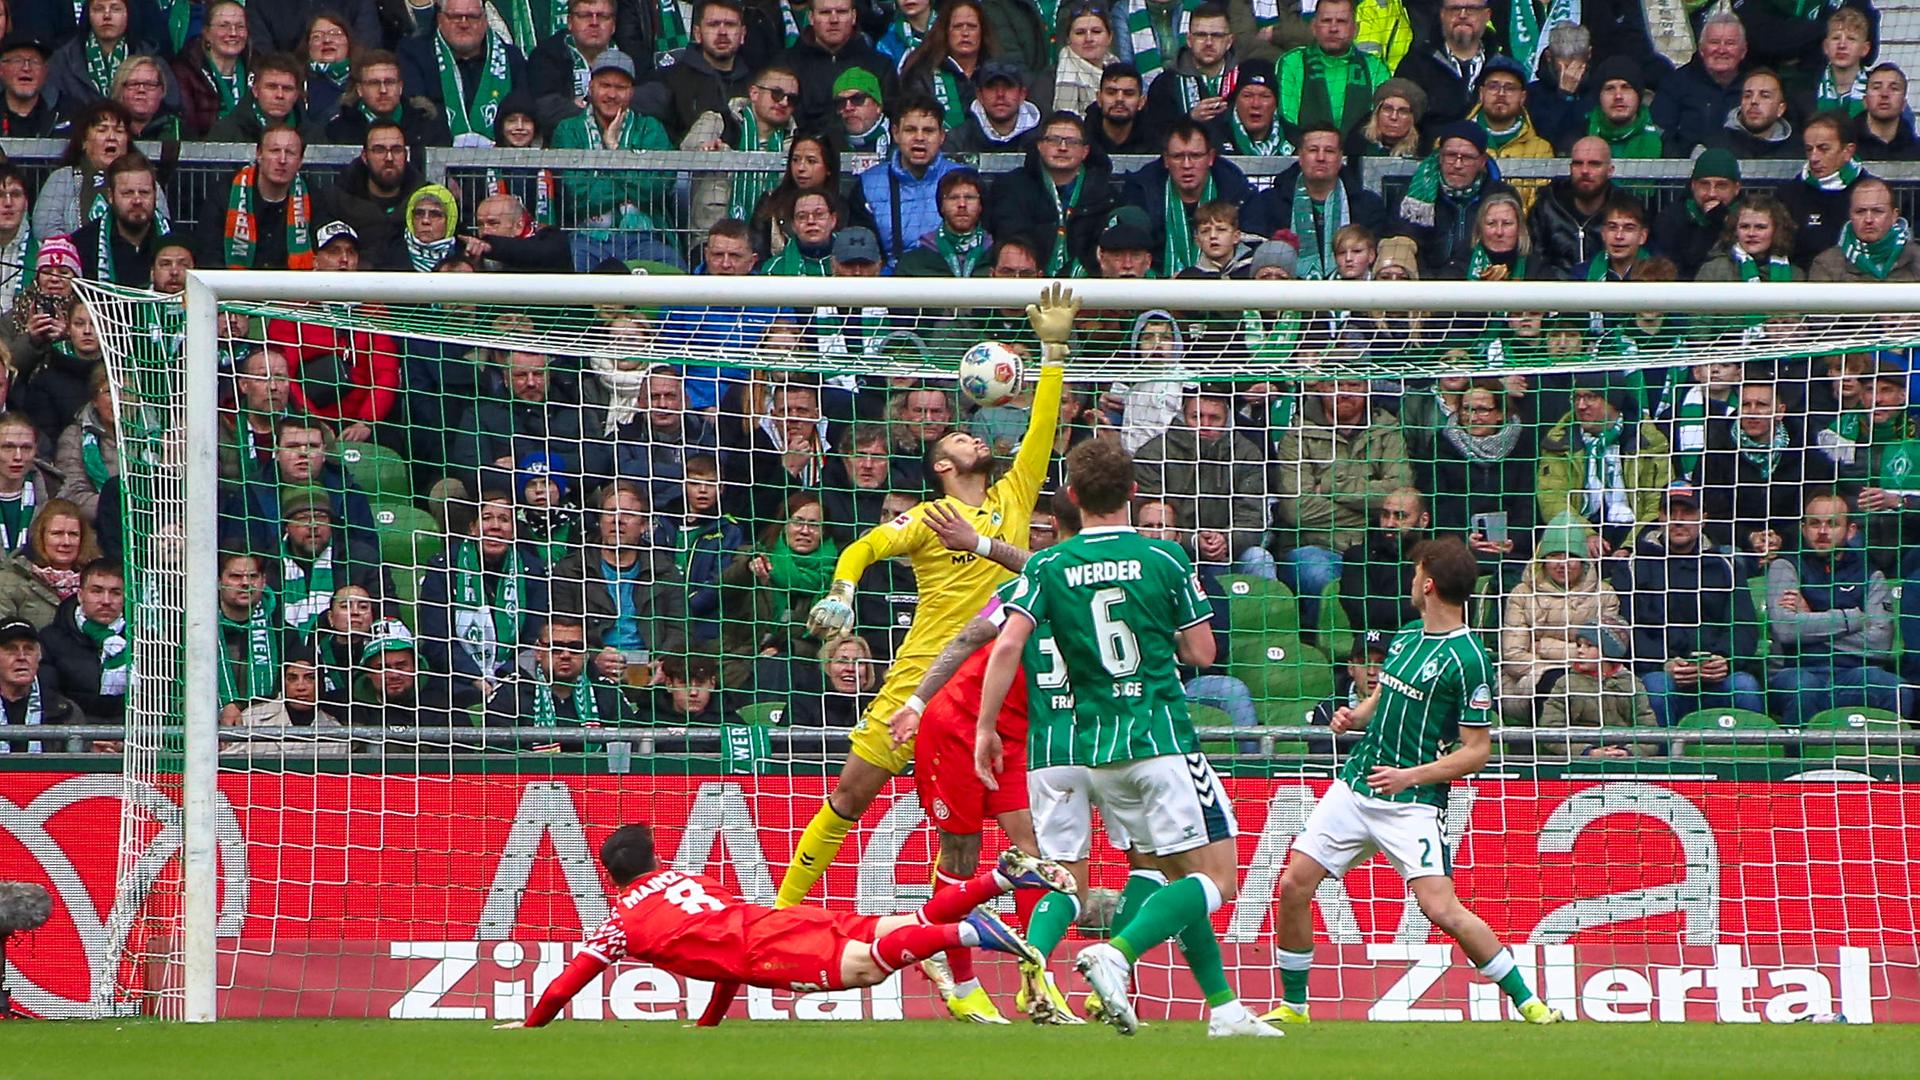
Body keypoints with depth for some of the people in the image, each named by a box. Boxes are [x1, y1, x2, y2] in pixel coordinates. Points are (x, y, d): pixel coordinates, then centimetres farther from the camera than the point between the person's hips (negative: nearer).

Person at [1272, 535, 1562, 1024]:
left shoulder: (1466, 659, -14)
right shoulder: (1406, 636, 10)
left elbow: (1477, 750, -13)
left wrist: (1410, 776, -21)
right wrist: (1354, 715, 4)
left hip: (1411, 803, -7)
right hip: (1354, 786, 7)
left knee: (1440, 907, -18)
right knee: (1294, 885, 0)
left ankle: (1527, 1001, -5)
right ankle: (1292, 1006, 15)